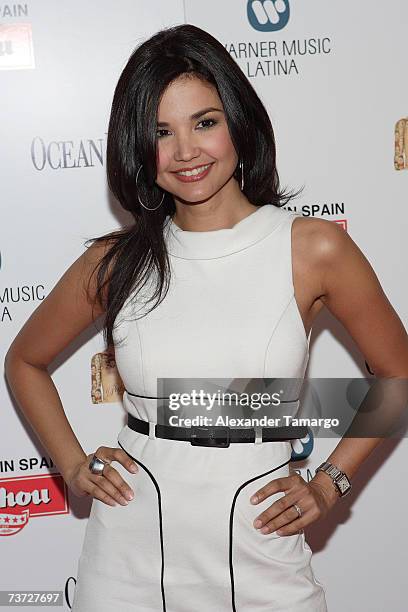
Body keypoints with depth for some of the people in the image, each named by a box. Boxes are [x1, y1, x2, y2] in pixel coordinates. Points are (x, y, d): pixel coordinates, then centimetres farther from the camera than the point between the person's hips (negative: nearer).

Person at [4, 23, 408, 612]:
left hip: (259, 558, -1)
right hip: (128, 559, 2)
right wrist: (74, 465, 3)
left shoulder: (315, 248, -8)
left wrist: (328, 484, -1)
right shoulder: (116, 261, -2)